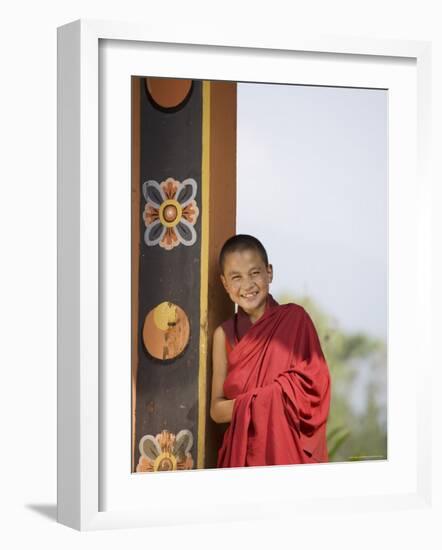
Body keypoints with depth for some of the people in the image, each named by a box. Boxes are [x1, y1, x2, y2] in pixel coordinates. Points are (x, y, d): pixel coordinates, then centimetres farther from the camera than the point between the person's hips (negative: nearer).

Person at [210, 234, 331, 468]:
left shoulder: (294, 318, -4)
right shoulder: (224, 334, 3)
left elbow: (310, 389, -9)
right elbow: (217, 409, 2)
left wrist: (245, 403, -14)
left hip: (289, 450, -2)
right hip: (241, 454, 2)